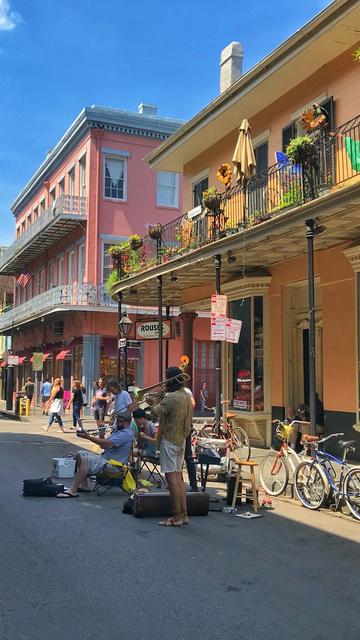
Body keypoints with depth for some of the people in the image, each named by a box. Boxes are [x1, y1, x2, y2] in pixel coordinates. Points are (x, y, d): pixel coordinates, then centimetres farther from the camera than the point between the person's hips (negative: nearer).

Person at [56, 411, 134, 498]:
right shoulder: (118, 430, 18)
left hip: (114, 465, -11)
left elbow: (107, 444, -27)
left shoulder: (126, 433, -15)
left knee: (85, 460, -28)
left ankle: (72, 491, -28)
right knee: (80, 454, 9)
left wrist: (88, 437, -26)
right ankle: (84, 486, 5)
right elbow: (103, 446, 14)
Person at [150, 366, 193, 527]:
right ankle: (184, 514, 17)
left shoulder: (171, 397, -19)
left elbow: (156, 411, -20)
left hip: (169, 440, -10)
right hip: (181, 439, 10)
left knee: (172, 477, -5)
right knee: (178, 477, 13)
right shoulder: (186, 396, 12)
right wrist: (162, 397, 10)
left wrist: (155, 402, 0)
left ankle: (177, 517, -2)